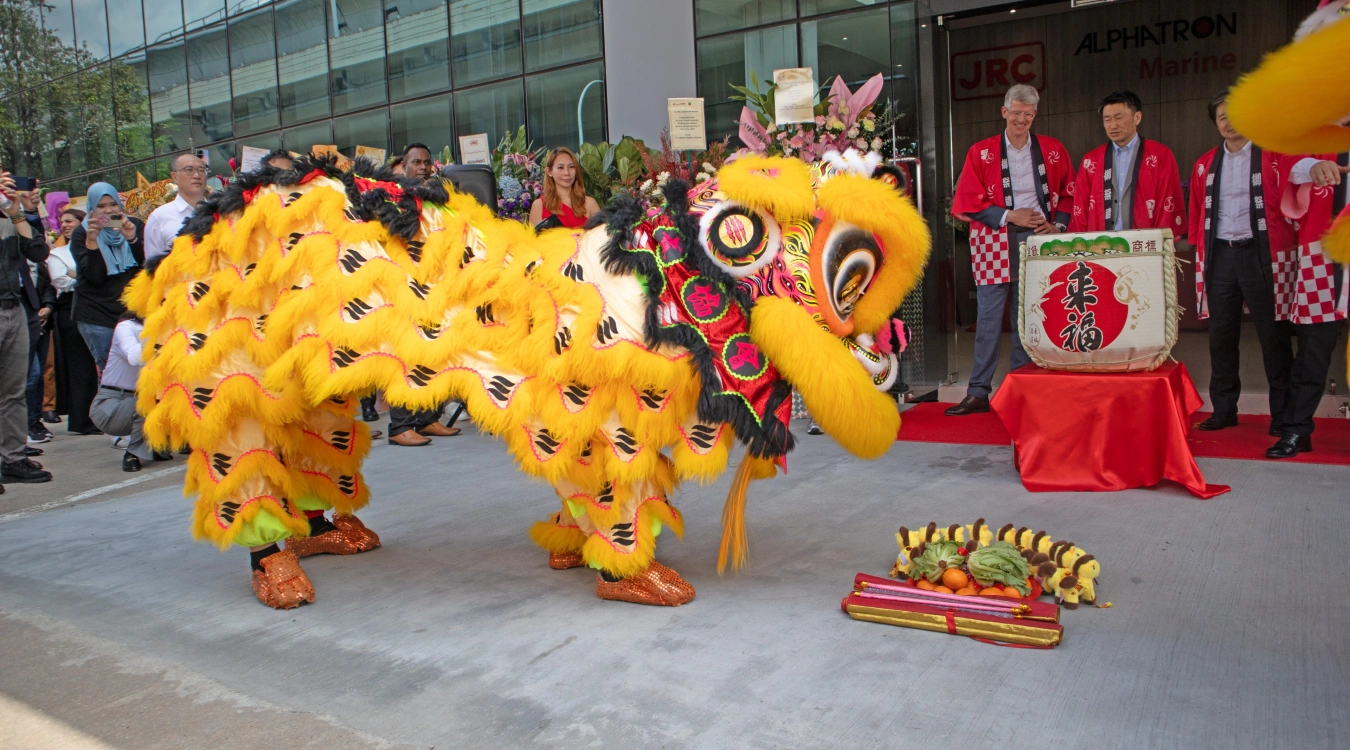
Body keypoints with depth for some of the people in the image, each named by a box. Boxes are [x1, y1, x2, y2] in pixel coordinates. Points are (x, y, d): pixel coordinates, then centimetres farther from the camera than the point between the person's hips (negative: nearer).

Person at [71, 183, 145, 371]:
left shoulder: (135, 225, 8)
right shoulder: (81, 233, 2)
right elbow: (95, 276, -11)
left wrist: (132, 239, -20)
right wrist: (91, 241, -24)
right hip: (97, 315, -2)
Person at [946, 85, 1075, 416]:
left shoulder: (1053, 150, 9)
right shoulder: (981, 153, 2)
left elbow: (1069, 193, 14)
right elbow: (969, 202, -3)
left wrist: (1058, 224, -3)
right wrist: (1010, 215, -10)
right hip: (995, 244, -2)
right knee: (988, 318, -4)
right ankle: (979, 392, 1)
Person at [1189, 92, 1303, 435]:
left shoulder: (1275, 157, 2)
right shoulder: (1205, 164, 14)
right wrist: (1199, 248, 8)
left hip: (1261, 253, -4)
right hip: (1218, 255, 4)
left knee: (1272, 335, 0)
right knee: (1221, 335, 7)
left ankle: (1283, 412, 9)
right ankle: (1224, 409, 16)